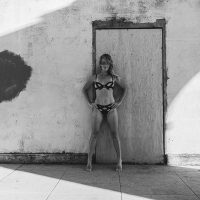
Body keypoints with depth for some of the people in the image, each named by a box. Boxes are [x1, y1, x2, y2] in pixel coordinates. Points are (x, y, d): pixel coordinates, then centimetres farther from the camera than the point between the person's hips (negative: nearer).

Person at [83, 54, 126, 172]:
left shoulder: (114, 78, 6)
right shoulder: (94, 77, 7)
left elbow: (124, 89, 17)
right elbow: (85, 89, 17)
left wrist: (119, 101, 8)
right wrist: (90, 102, 9)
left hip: (111, 108, 0)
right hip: (98, 108, 0)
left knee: (115, 134, -1)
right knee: (94, 133, -3)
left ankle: (119, 161, 5)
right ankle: (89, 161, 1)